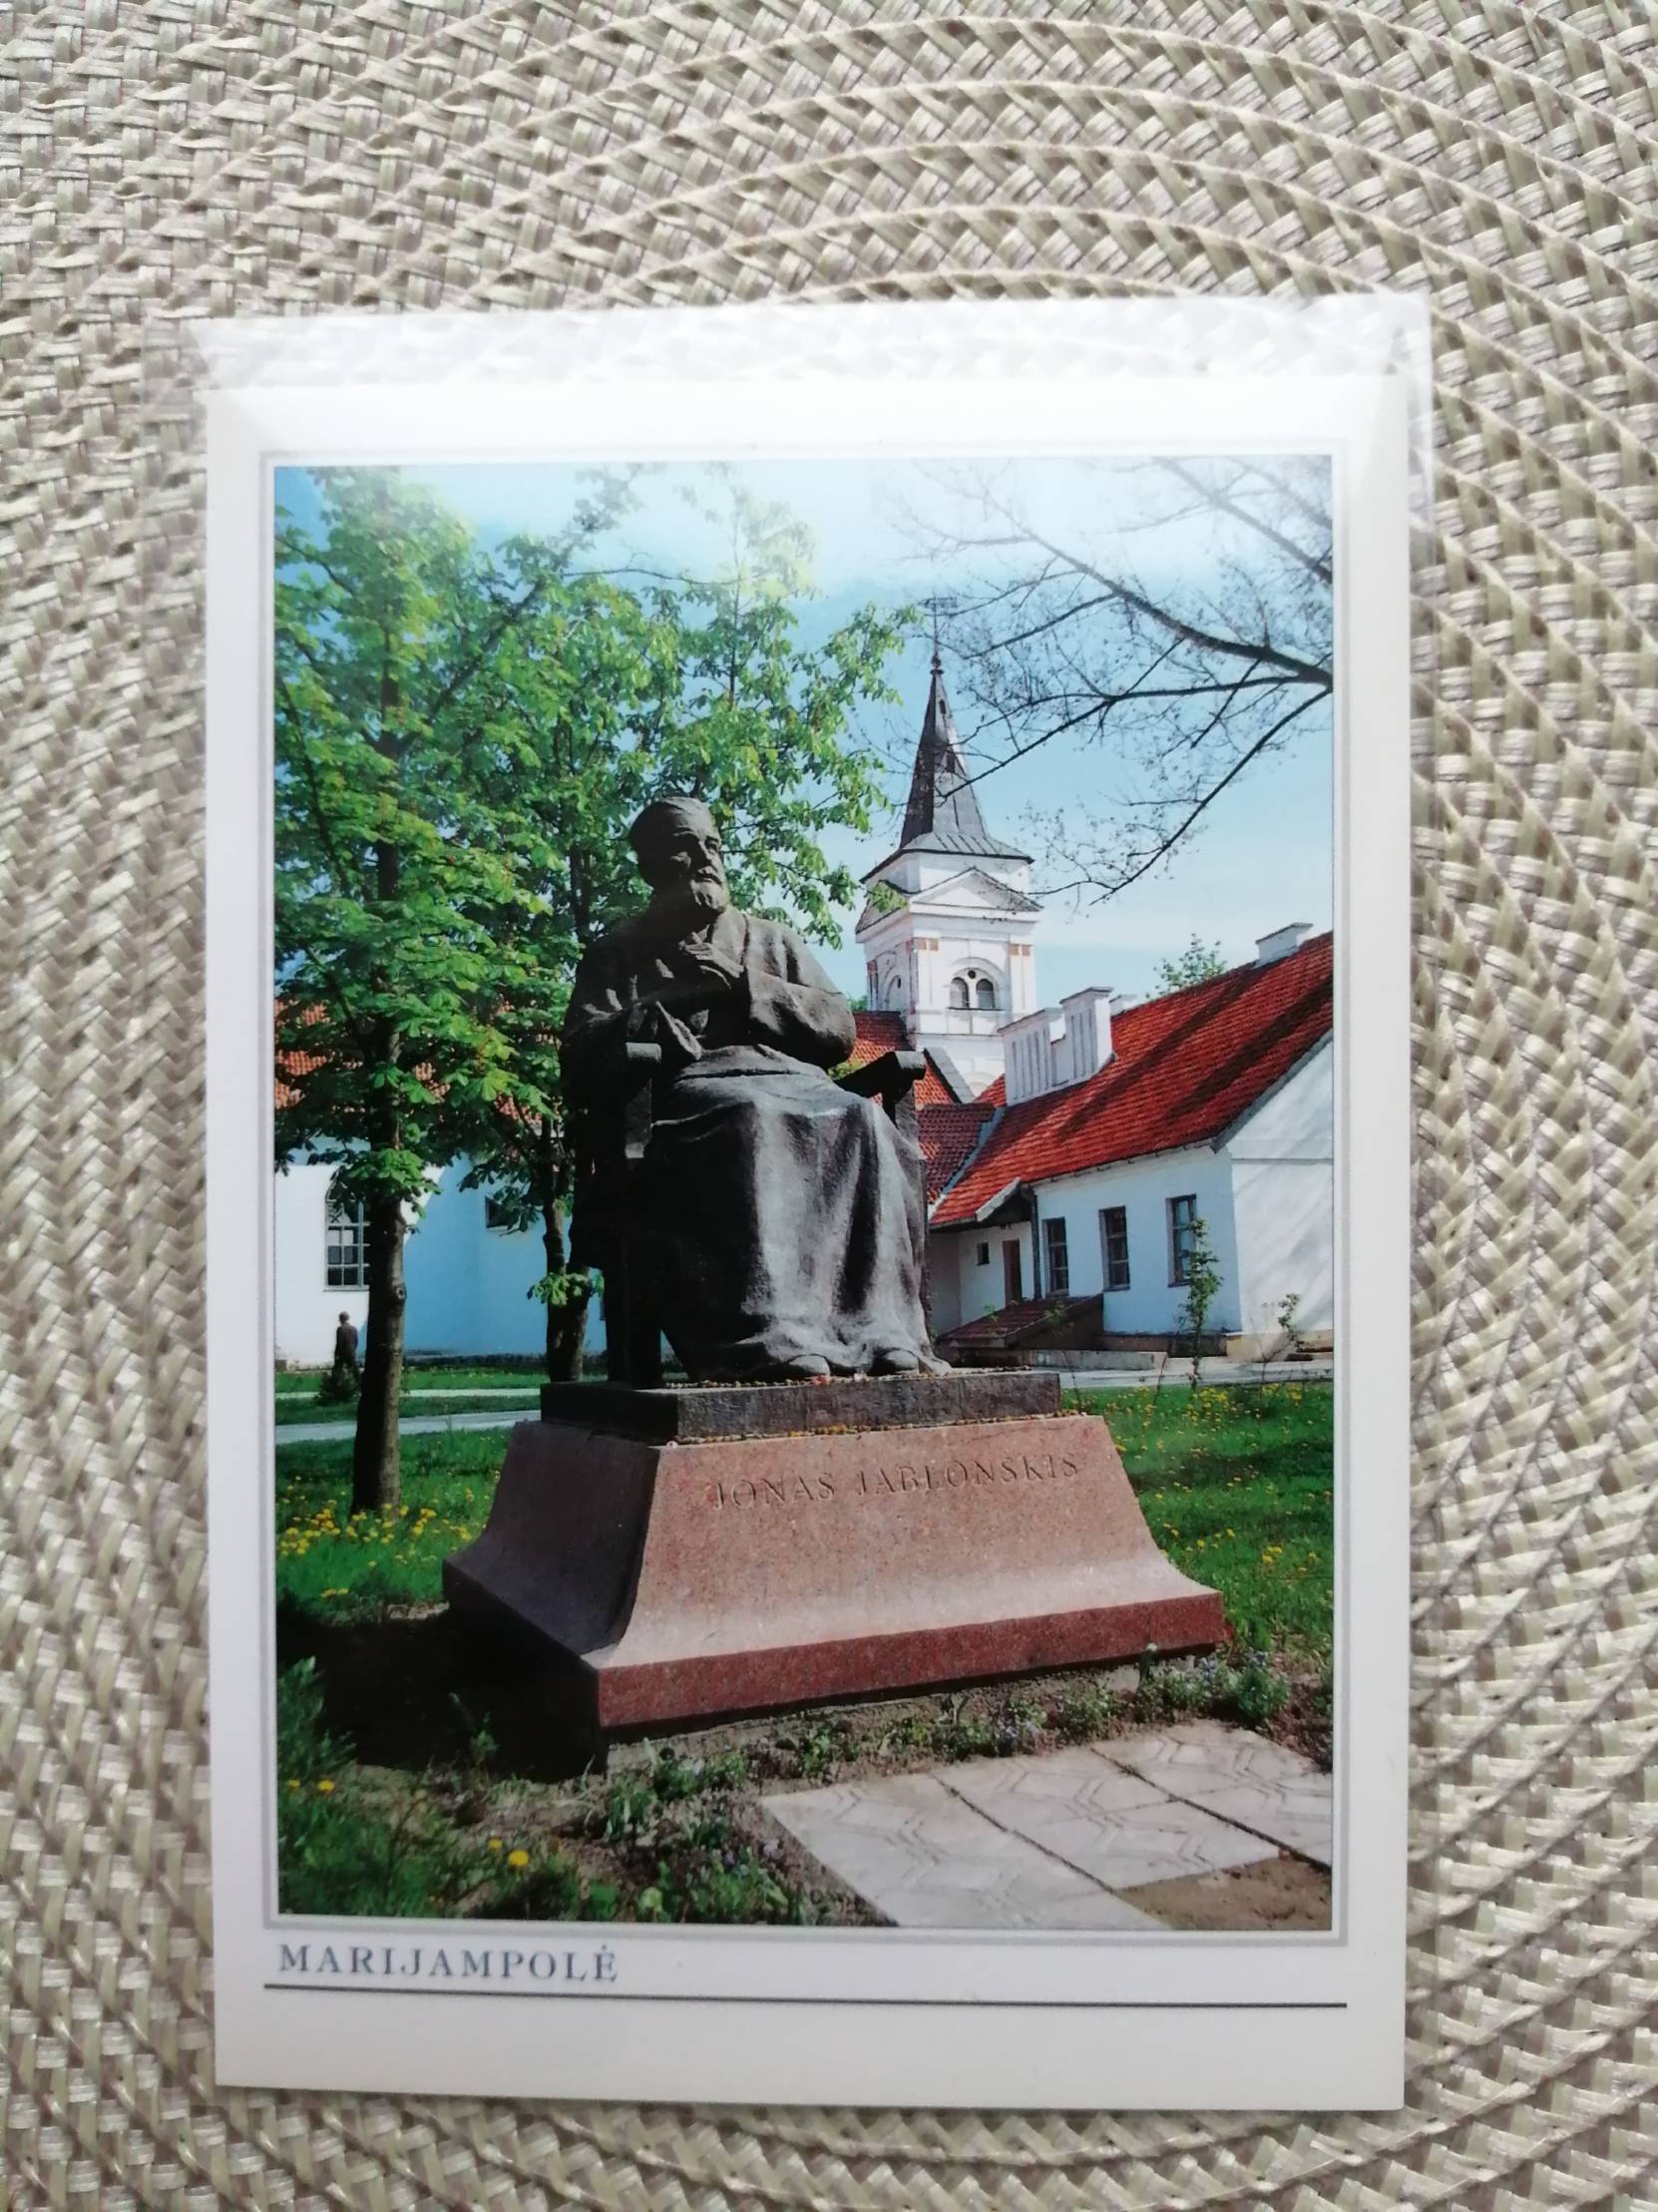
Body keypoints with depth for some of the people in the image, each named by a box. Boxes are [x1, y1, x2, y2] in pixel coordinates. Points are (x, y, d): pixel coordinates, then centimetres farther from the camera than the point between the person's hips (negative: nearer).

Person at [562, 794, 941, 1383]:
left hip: (792, 1085, 4)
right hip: (687, 1090, -3)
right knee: (753, 1124, -40)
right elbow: (581, 1060, 7)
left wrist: (747, 987, 2)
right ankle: (767, 1339, -53)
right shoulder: (621, 952, 22)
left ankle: (881, 1335, -40)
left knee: (864, 1126, -32)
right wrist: (669, 1002, -4)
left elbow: (840, 1030, 16)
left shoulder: (773, 941, 30)